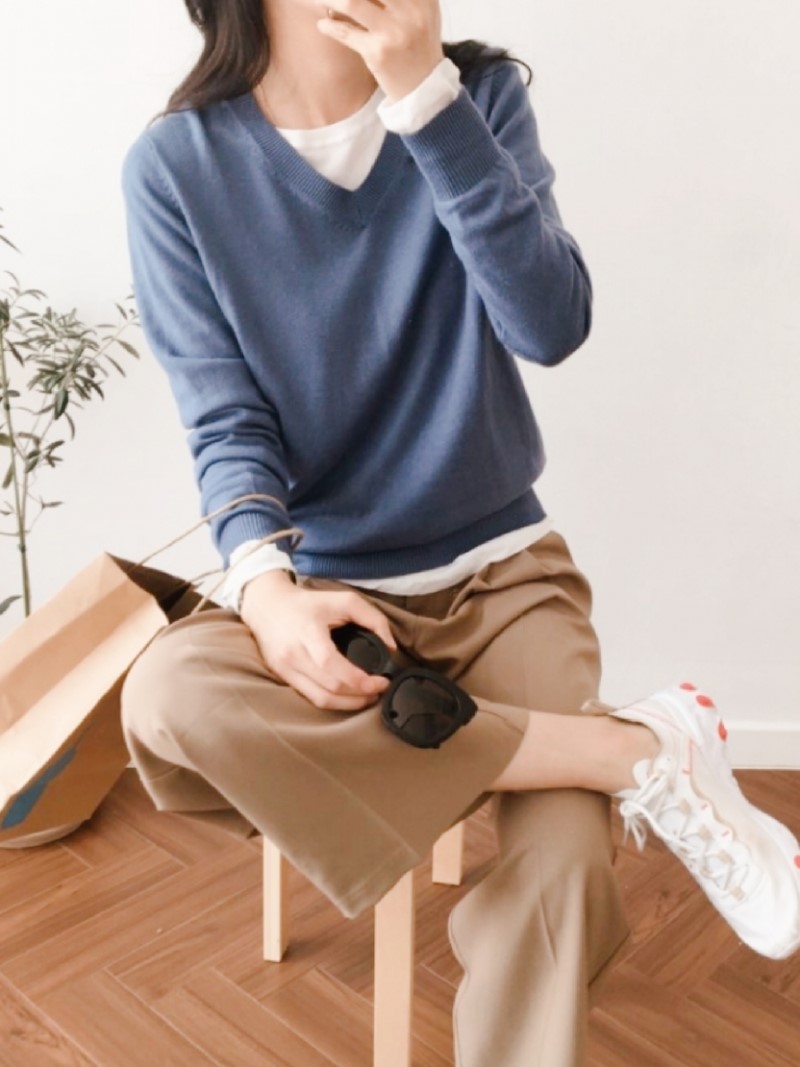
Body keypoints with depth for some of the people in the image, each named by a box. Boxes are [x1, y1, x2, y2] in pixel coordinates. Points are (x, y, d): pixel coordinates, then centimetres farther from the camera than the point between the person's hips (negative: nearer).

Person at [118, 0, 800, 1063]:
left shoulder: (481, 94, 1)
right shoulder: (176, 164, -2)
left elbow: (552, 326, -12)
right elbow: (225, 420, -7)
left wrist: (425, 95, -19)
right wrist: (261, 580, -26)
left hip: (504, 567, 0)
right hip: (327, 586, 1)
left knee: (563, 871, -28)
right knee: (169, 700, -32)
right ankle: (641, 750, -21)